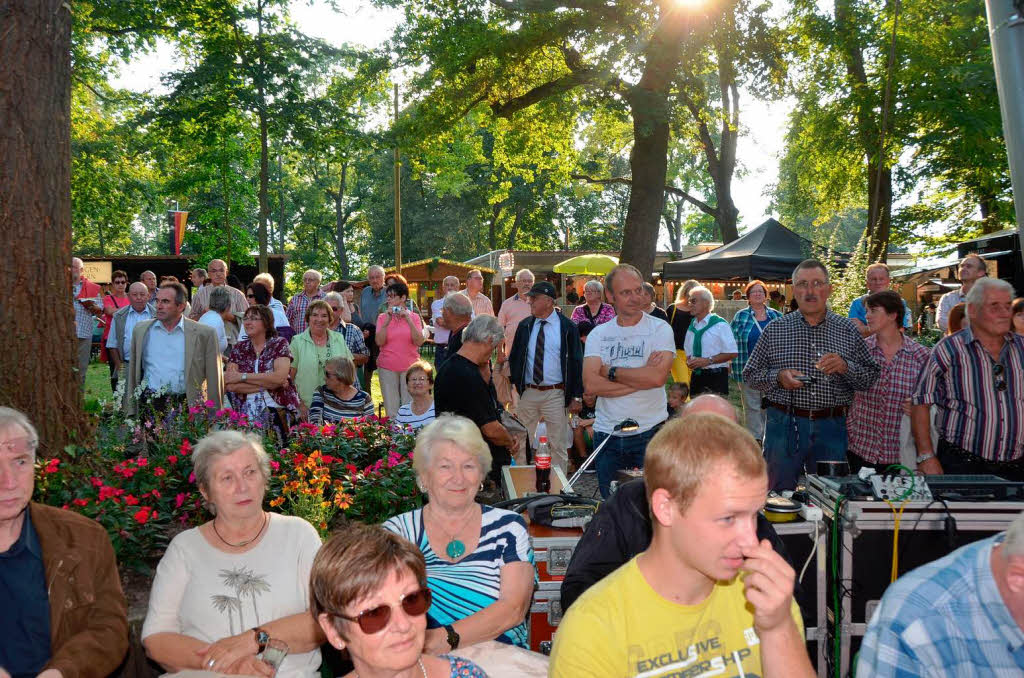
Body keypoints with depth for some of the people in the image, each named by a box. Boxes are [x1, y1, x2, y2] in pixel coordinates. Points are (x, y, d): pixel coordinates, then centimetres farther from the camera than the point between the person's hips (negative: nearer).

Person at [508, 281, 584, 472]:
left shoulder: (567, 327, -4)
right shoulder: (525, 326, 7)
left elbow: (576, 362, -3)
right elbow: (514, 358, 15)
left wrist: (577, 397, -6)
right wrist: (517, 385, 5)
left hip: (555, 394, -3)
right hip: (528, 393, 4)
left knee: (558, 446, 2)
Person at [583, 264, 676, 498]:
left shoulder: (659, 329, -3)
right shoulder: (598, 334, 4)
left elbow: (657, 377, -20)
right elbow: (591, 385, -10)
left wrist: (611, 371, -11)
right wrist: (640, 378, -14)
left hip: (649, 433, -3)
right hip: (607, 434, 3)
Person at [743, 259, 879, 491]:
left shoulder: (848, 330, 7)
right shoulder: (775, 330, 5)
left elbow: (871, 377, 6)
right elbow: (750, 374, 5)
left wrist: (845, 367, -12)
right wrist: (778, 377, -12)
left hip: (832, 428, 1)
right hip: (784, 425, -1)